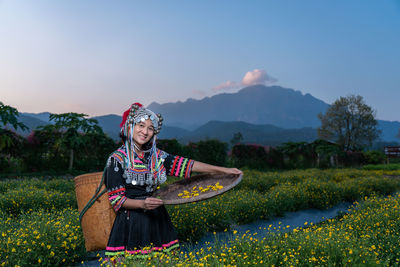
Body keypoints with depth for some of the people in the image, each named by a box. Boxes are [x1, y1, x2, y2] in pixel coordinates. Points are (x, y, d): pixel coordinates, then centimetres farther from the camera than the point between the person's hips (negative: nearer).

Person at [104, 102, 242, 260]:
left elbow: (185, 165, 4)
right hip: (131, 222, -4)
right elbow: (116, 199, -7)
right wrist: (142, 204, -24)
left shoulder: (156, 156, 7)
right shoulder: (117, 159, -6)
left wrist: (223, 170, 0)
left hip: (157, 218, 4)